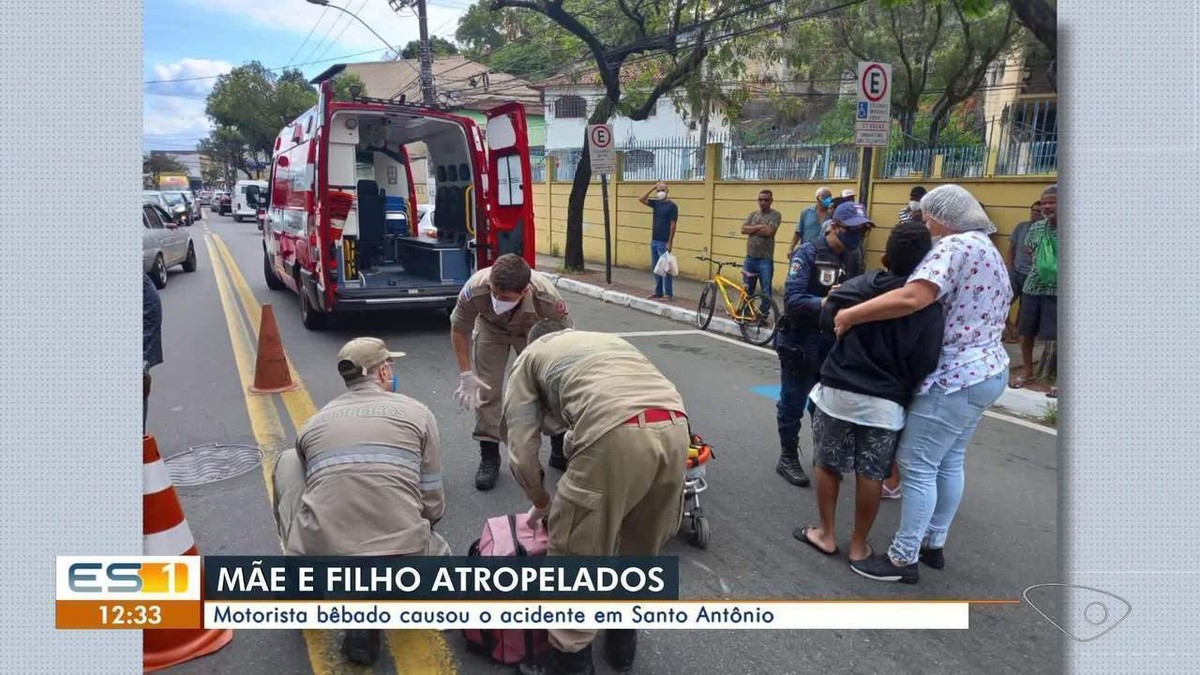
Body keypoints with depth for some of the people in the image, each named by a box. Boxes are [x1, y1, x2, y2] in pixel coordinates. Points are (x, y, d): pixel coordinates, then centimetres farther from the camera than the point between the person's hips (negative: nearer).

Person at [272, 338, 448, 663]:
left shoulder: (315, 421, 16)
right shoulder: (417, 412, 7)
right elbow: (432, 503, 8)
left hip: (319, 558, 2)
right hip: (399, 559, -2)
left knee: (288, 461, 25)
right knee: (437, 553, 34)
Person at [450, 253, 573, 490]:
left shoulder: (548, 297, -42)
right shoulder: (475, 289, -40)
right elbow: (459, 329, -20)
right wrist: (466, 374, -21)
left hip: (534, 329, 0)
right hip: (491, 327, 0)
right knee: (486, 388, -7)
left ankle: (559, 449, 16)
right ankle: (489, 457, 8)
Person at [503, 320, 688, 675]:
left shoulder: (529, 357, 25)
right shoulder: (610, 340, 40)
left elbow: (521, 454, 17)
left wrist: (542, 502, 37)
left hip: (617, 433, -6)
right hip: (675, 427, 6)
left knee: (575, 552, 15)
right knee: (642, 544, 27)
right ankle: (623, 639, 44)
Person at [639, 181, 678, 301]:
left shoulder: (672, 205, -9)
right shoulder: (656, 203, 10)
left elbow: (673, 225, -12)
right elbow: (641, 199, 6)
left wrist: (670, 242, -16)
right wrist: (653, 188, 0)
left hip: (664, 243, -7)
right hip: (654, 241, 7)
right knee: (655, 268, 10)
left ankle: (669, 294, 1)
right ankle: (658, 292, 18)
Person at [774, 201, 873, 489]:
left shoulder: (852, 258, 4)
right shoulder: (808, 254, -16)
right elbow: (792, 300, -26)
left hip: (834, 342, 6)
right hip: (800, 342, -6)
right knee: (793, 403, 7)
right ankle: (788, 458, 22)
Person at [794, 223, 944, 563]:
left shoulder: (863, 284, -6)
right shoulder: (929, 306, -8)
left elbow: (827, 320, -7)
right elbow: (925, 363, -9)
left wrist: (830, 300, 13)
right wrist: (906, 389, 6)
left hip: (838, 391, 0)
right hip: (886, 402, 0)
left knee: (828, 465, 15)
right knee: (871, 475, 11)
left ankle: (826, 534, 25)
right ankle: (858, 545, 21)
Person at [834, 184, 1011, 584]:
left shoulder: (955, 246, -17)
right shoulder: (989, 251, 16)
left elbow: (912, 298, -33)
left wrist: (850, 315, -27)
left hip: (955, 378, -11)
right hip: (987, 371, 11)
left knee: (917, 466, -3)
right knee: (949, 463, 18)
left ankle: (903, 559, 5)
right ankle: (933, 545, 28)